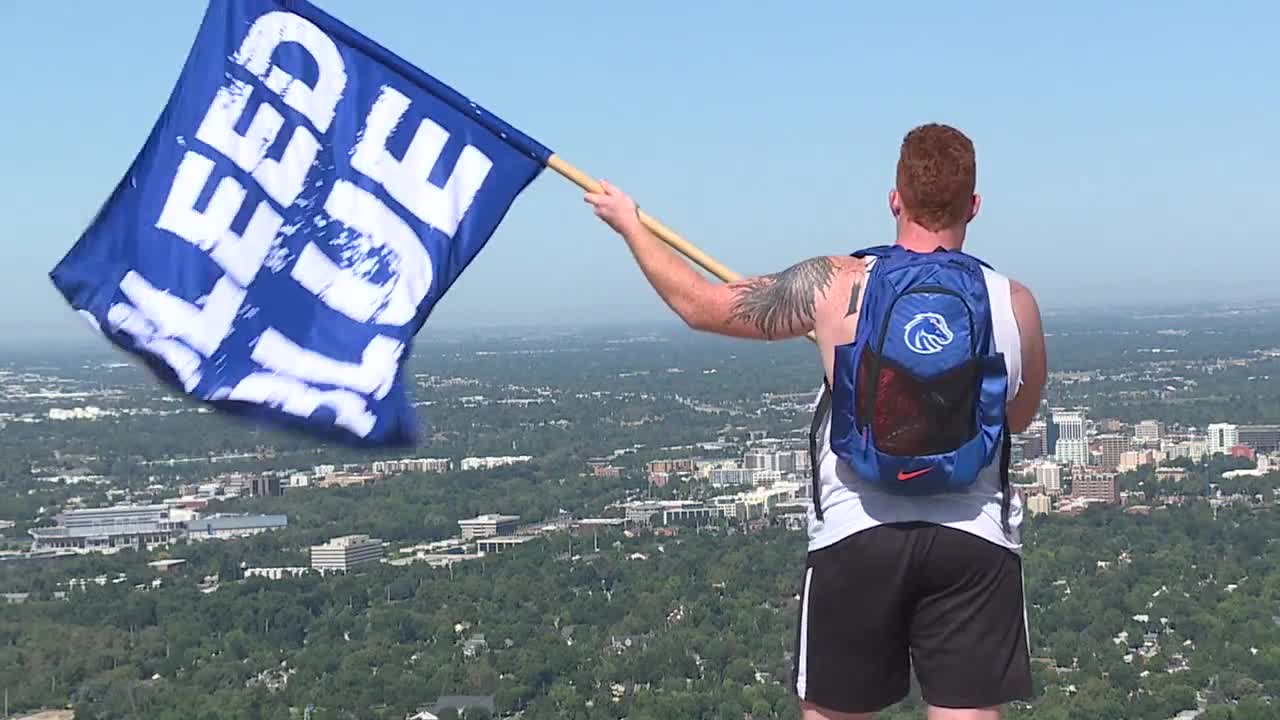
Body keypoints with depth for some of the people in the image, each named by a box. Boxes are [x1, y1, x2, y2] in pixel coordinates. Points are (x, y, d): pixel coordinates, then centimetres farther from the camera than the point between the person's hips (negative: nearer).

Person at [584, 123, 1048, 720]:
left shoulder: (835, 285, -7)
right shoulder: (1014, 304, -2)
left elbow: (701, 306, 4)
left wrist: (629, 225, 19)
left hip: (855, 536, 0)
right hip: (976, 542, 1)